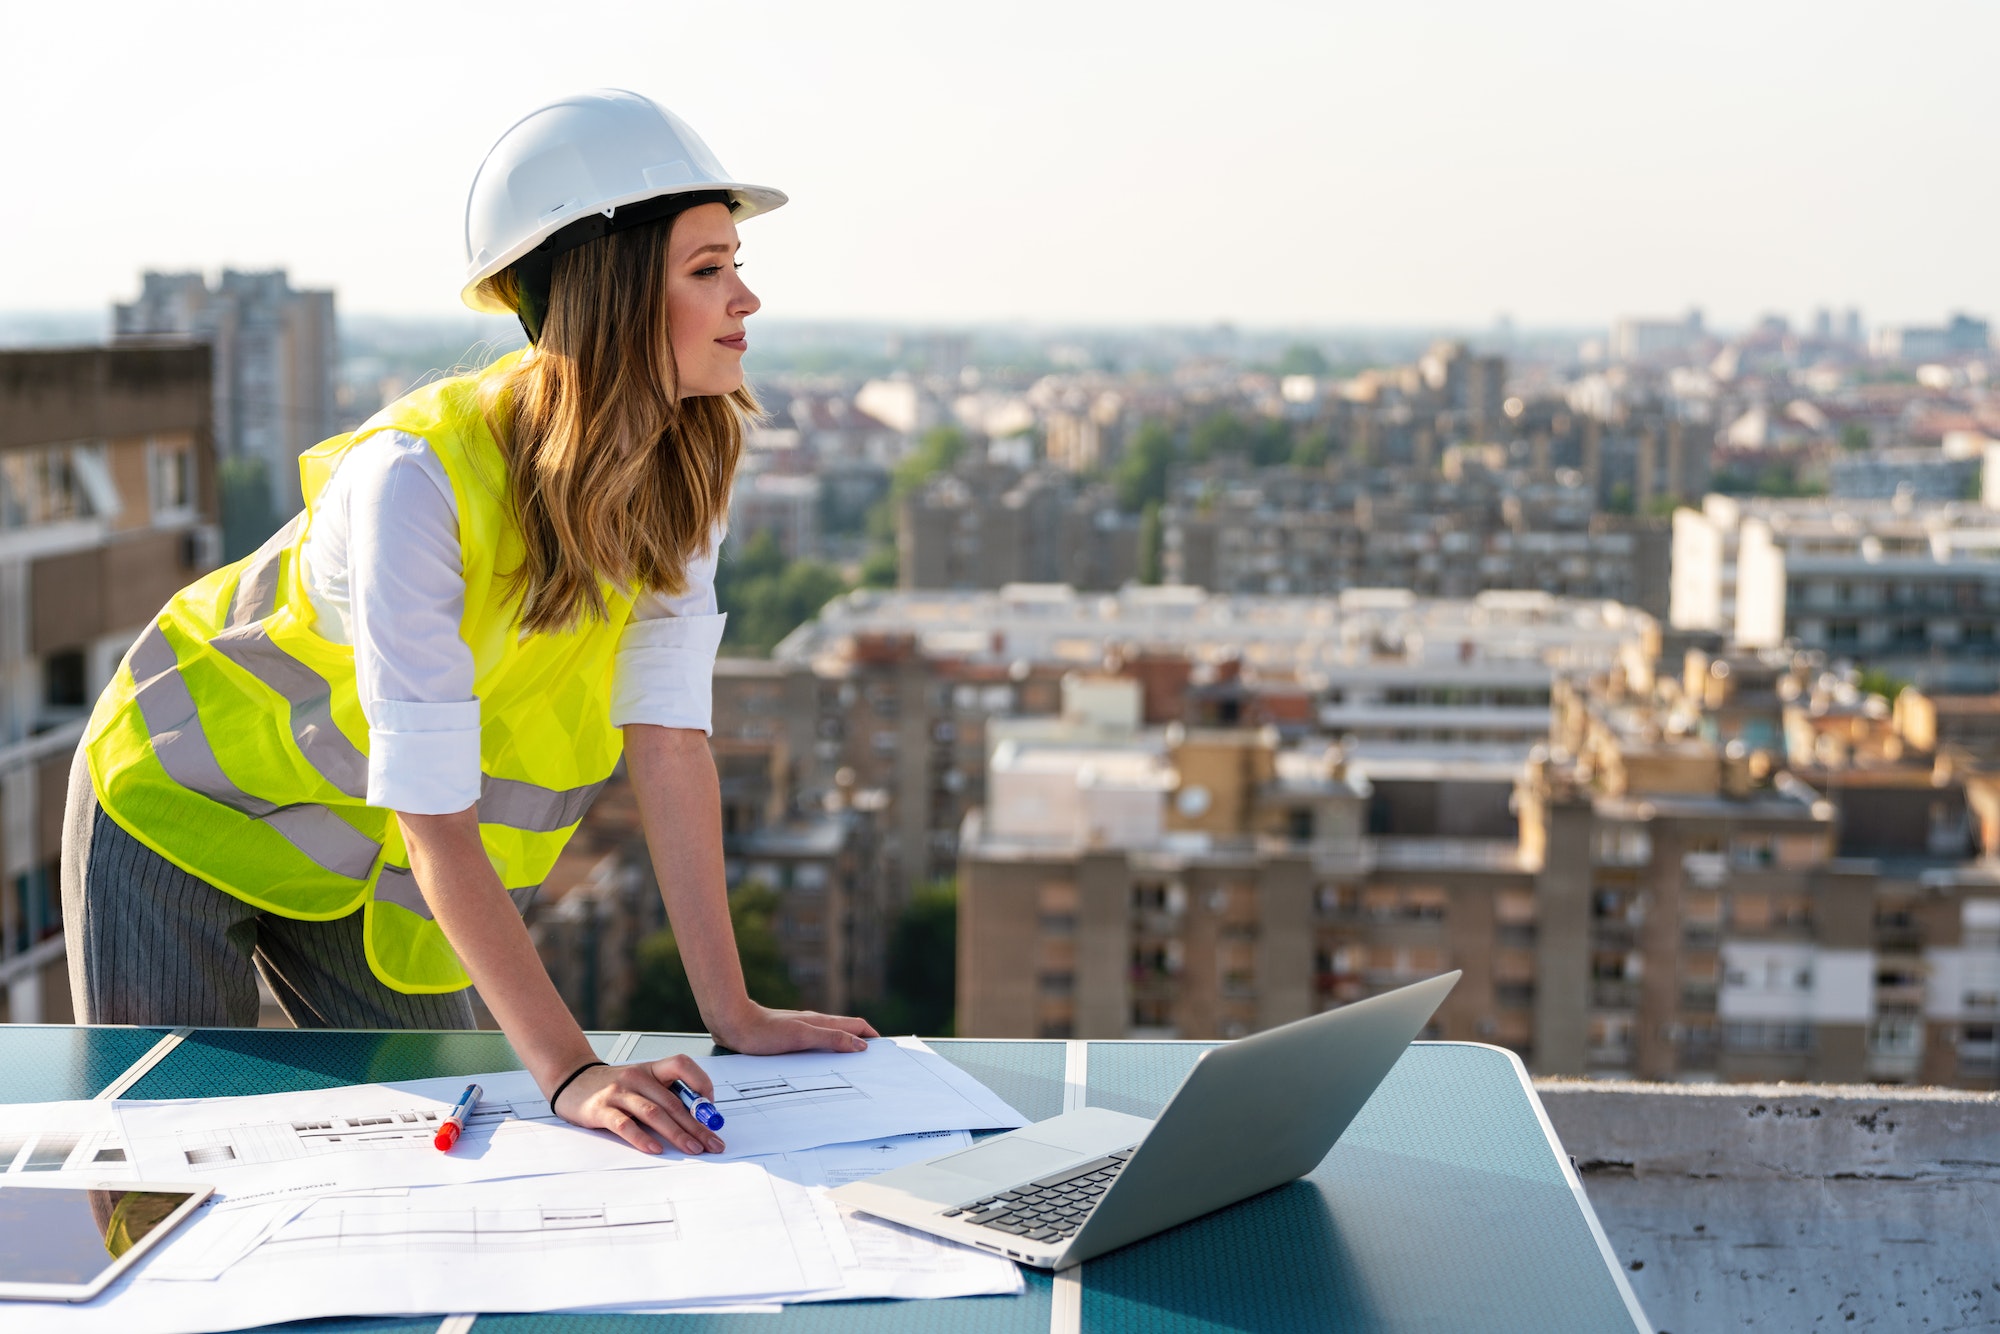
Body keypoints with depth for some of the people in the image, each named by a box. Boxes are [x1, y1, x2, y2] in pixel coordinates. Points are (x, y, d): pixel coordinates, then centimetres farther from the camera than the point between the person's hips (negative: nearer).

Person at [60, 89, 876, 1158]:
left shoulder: (675, 469, -16)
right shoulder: (420, 478, -36)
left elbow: (669, 738, -17)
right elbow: (433, 813, -37)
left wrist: (732, 1013, -21)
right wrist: (566, 1068, -43)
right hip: (186, 803, -5)